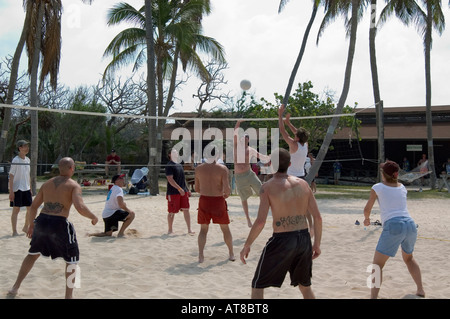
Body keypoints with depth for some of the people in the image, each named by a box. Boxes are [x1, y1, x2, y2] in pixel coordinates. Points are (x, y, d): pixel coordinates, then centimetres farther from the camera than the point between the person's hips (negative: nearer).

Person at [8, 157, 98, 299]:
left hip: (42, 221, 6)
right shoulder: (74, 185, -4)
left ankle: (15, 287, 36)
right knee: (71, 260, 13)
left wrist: (31, 225, 28)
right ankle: (68, 295, 12)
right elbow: (80, 207, -20)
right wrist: (93, 217, -3)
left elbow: (34, 206, 17)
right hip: (60, 224, -6)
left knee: (33, 254, 29)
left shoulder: (47, 183, 14)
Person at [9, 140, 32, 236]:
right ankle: (14, 231, 7)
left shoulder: (27, 160, 10)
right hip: (17, 189, -7)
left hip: (26, 189, 7)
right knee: (16, 209, -1)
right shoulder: (15, 160, -11)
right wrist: (11, 191, -15)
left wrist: (30, 188, 16)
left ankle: (26, 228, 25)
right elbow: (11, 176, -11)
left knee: (31, 208, 8)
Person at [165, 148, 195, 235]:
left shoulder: (179, 165, 16)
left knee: (186, 210, 4)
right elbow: (170, 179, -19)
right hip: (173, 192, -7)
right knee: (172, 212, 3)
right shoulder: (169, 166, -10)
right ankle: (170, 230, 18)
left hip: (183, 192, 7)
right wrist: (179, 188, -26)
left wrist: (187, 189, 20)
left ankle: (189, 230, 9)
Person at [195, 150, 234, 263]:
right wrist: (227, 194, 4)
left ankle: (201, 255, 4)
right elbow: (227, 189, -18)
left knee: (203, 229, 13)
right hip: (218, 200, -2)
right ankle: (231, 254, 25)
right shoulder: (222, 168, -11)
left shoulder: (198, 169, -1)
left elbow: (197, 189, 7)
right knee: (225, 228, 15)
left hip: (204, 200, 2)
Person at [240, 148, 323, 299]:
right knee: (305, 285, 25)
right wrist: (317, 243, 14)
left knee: (257, 286, 10)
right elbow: (318, 217, 4)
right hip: (304, 239, 5)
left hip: (281, 240, -5)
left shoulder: (268, 187, -8)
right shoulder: (303, 183, 5)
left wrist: (247, 245, -5)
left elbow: (260, 221, -16)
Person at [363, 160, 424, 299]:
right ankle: (421, 290, 33)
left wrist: (366, 218, 31)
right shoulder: (402, 187, 18)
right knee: (408, 258, 32)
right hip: (410, 225, 6)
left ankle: (373, 296, -12)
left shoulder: (378, 187, 5)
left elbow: (367, 209, 13)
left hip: (393, 226, -5)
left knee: (377, 264, 0)